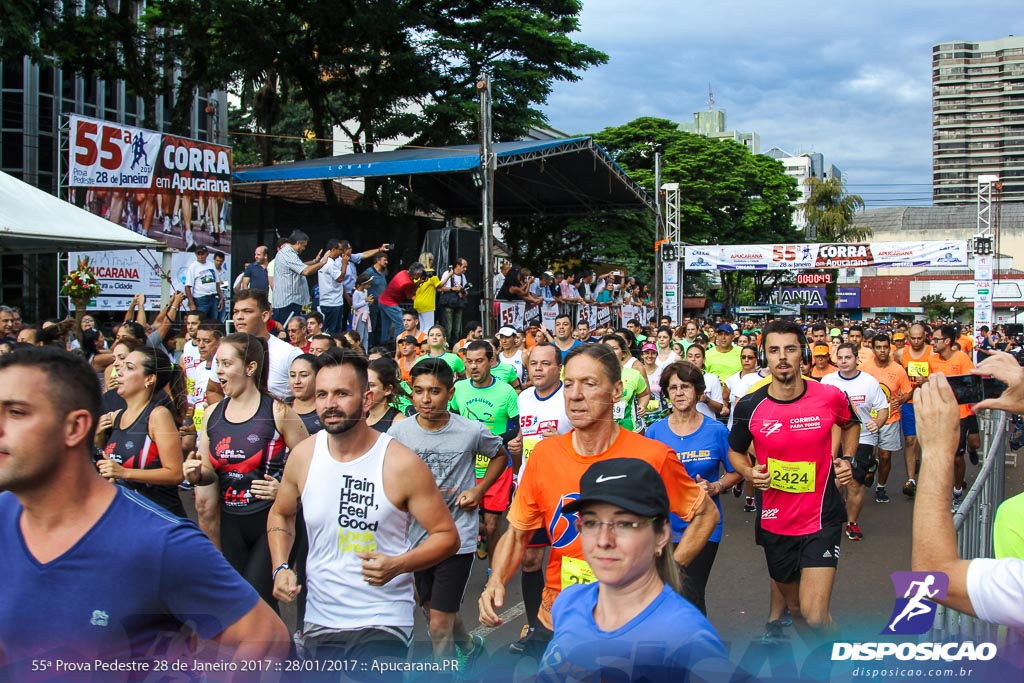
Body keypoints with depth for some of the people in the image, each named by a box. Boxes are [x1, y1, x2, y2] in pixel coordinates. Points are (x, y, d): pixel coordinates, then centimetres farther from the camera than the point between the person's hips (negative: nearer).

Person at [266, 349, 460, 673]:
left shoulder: (402, 463, -16)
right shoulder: (302, 455, -3)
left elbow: (446, 535, -9)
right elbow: (280, 514, 16)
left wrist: (398, 565, -25)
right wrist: (280, 568, 0)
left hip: (382, 624, -4)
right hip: (317, 621, 4)